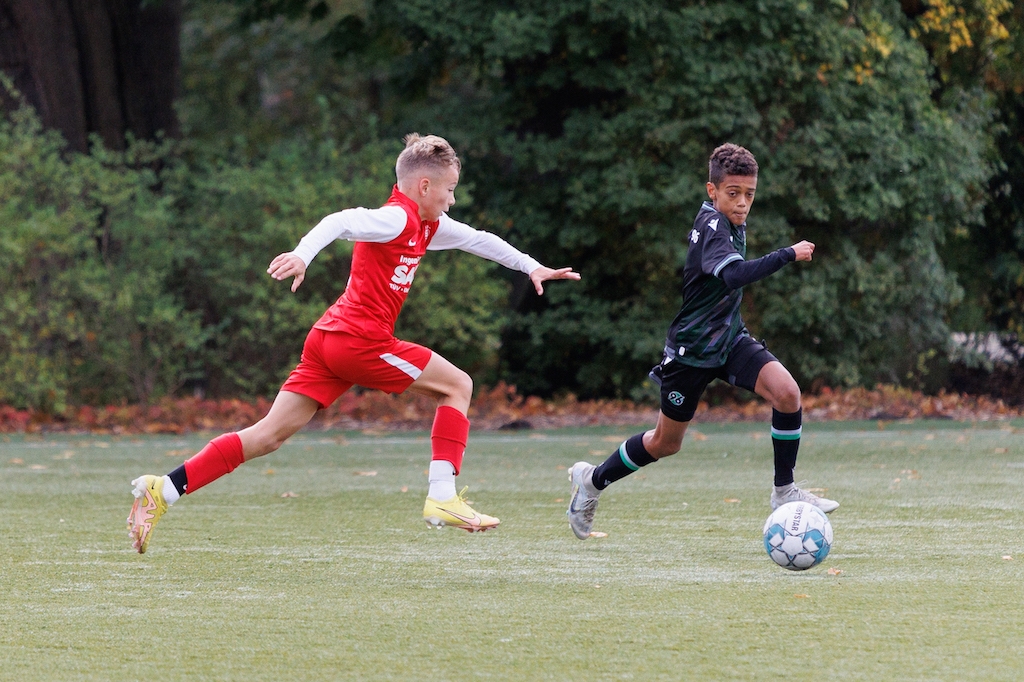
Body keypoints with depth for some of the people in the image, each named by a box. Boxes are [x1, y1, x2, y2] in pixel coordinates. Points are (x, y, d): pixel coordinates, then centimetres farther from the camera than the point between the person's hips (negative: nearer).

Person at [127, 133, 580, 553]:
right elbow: (342, 222, -24)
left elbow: (475, 239, 35)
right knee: (458, 385, 4)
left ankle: (164, 490, -6)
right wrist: (303, 254, -41)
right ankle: (442, 498, -2)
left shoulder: (427, 225, 21)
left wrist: (530, 267, 40)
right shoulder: (398, 217, -8)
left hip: (328, 341, 9)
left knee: (270, 435, 2)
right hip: (361, 340, -9)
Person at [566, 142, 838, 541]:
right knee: (666, 442, 8)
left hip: (730, 339, 7)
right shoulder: (711, 225, -23)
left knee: (786, 392, -18)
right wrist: (788, 255, -39)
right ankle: (593, 481, 32)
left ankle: (784, 492, -7)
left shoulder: (731, 222, 4)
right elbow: (732, 275, -42)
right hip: (692, 350, -7)